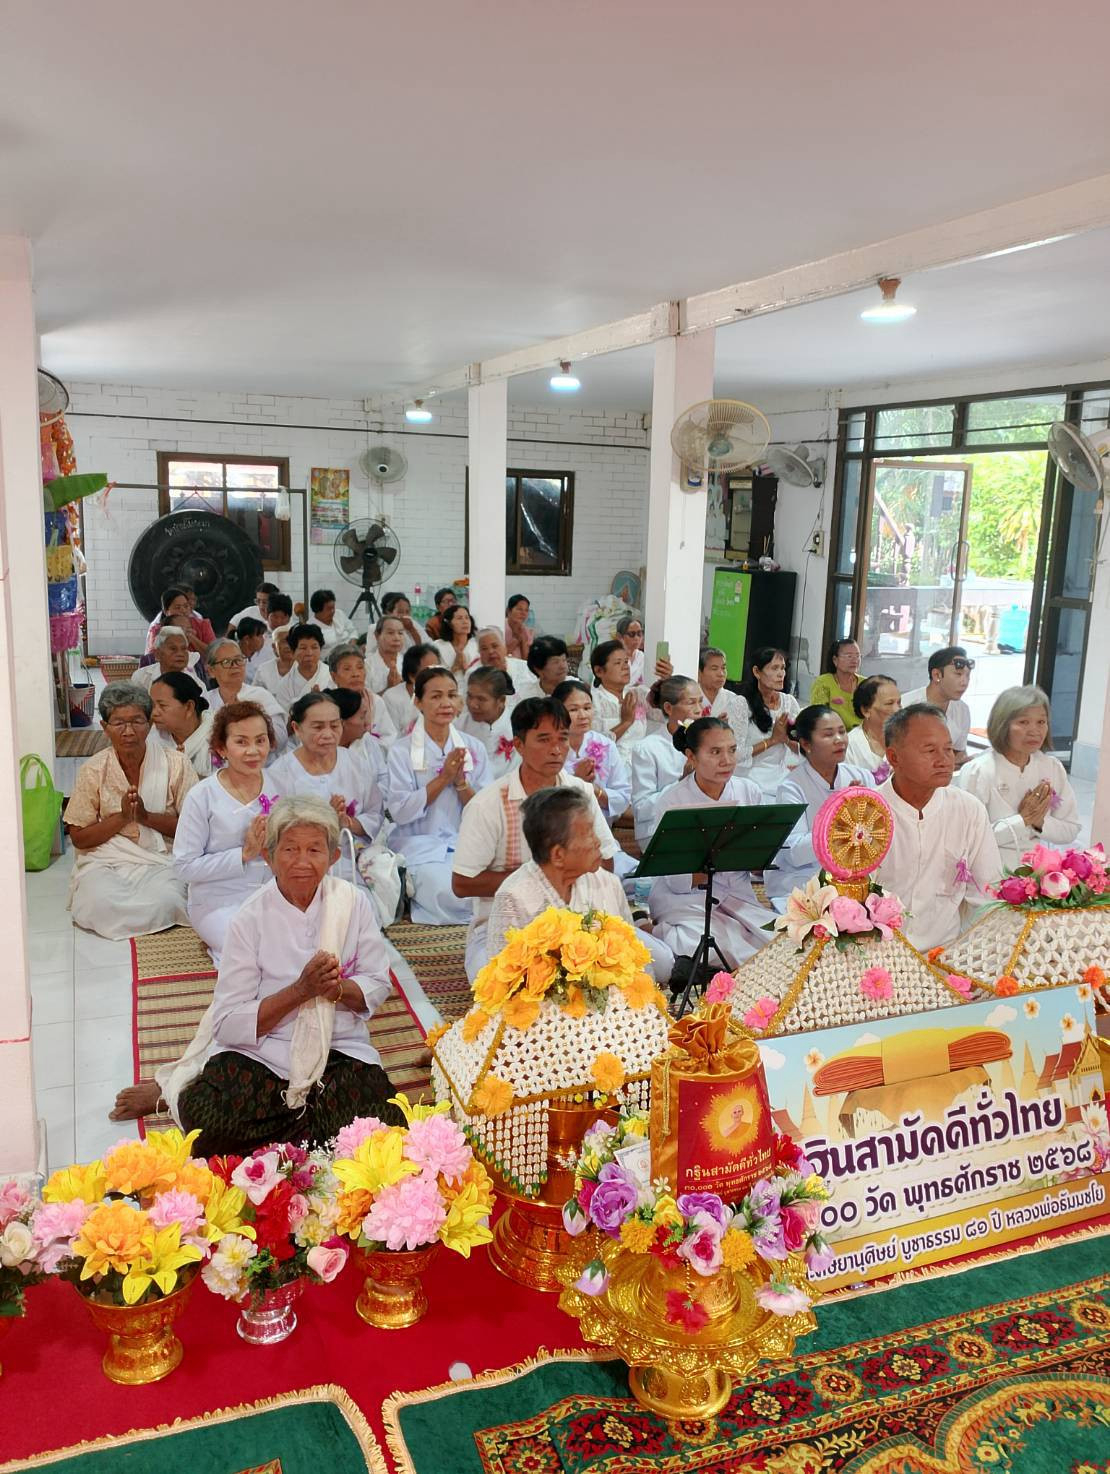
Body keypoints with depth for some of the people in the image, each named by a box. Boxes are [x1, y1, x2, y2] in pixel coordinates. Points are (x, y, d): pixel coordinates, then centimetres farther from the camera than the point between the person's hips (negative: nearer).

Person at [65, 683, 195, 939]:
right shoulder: (93, 771, 3)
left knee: (165, 901, -33)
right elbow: (79, 838, 5)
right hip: (105, 861, 1)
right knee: (102, 903, -32)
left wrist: (146, 816, -15)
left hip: (161, 860, -1)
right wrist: (121, 817, -11)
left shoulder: (175, 764, -1)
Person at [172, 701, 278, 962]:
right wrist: (244, 853, -17)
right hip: (219, 904, -5)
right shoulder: (202, 796, -10)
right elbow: (185, 866, -11)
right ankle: (221, 951, 5)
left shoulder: (277, 785, 3)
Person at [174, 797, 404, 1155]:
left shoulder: (354, 902, -1)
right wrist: (301, 990, -21)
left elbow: (378, 986, 5)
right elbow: (229, 1025, -10)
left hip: (339, 1048, 2)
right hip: (260, 1054, -2)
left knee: (383, 1124, -25)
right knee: (204, 1116, -30)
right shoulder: (251, 918, -7)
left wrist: (336, 988, -17)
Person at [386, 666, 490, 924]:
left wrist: (461, 782, -13)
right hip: (421, 846, -4)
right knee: (451, 898, -30)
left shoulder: (474, 748, 9)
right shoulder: (402, 751, 0)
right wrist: (443, 778, -14)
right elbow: (400, 811, -11)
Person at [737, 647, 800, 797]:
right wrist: (773, 740, -10)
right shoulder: (742, 704, -7)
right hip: (755, 779, -4)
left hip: (783, 777, 4)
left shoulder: (789, 701, 8)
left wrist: (787, 737, -9)